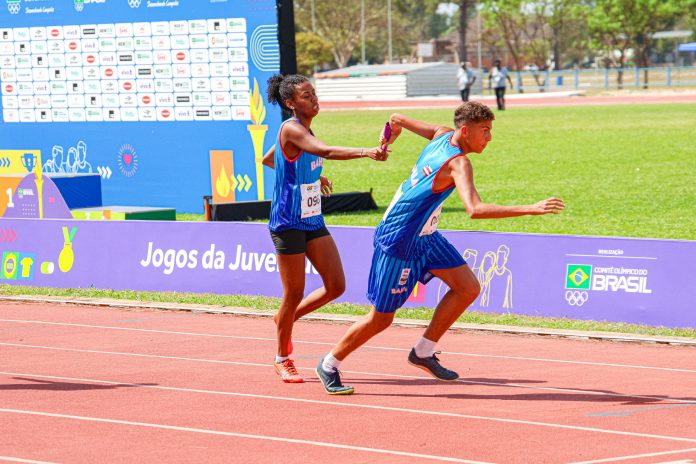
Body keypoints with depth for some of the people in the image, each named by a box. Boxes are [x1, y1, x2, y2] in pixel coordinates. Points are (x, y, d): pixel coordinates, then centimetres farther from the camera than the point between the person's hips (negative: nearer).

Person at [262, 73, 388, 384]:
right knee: (295, 292, 0)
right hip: (288, 223, -8)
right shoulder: (291, 129, -18)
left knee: (336, 286, 4)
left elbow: (268, 159, 26)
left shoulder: (302, 130, 10)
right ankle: (283, 359, 18)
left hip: (313, 220, 8)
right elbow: (327, 151, -36)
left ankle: (287, 318, 28)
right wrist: (365, 152, -49)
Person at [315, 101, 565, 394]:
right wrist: (530, 210, -44)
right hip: (398, 241, -9)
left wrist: (395, 124, 38)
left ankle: (423, 352, 11)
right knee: (381, 319, 2)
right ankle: (329, 364, 22)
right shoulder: (458, 163, -28)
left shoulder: (443, 135, -2)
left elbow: (398, 121, 12)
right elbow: (474, 210, -42)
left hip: (424, 237, 9)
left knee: (468, 288, -1)